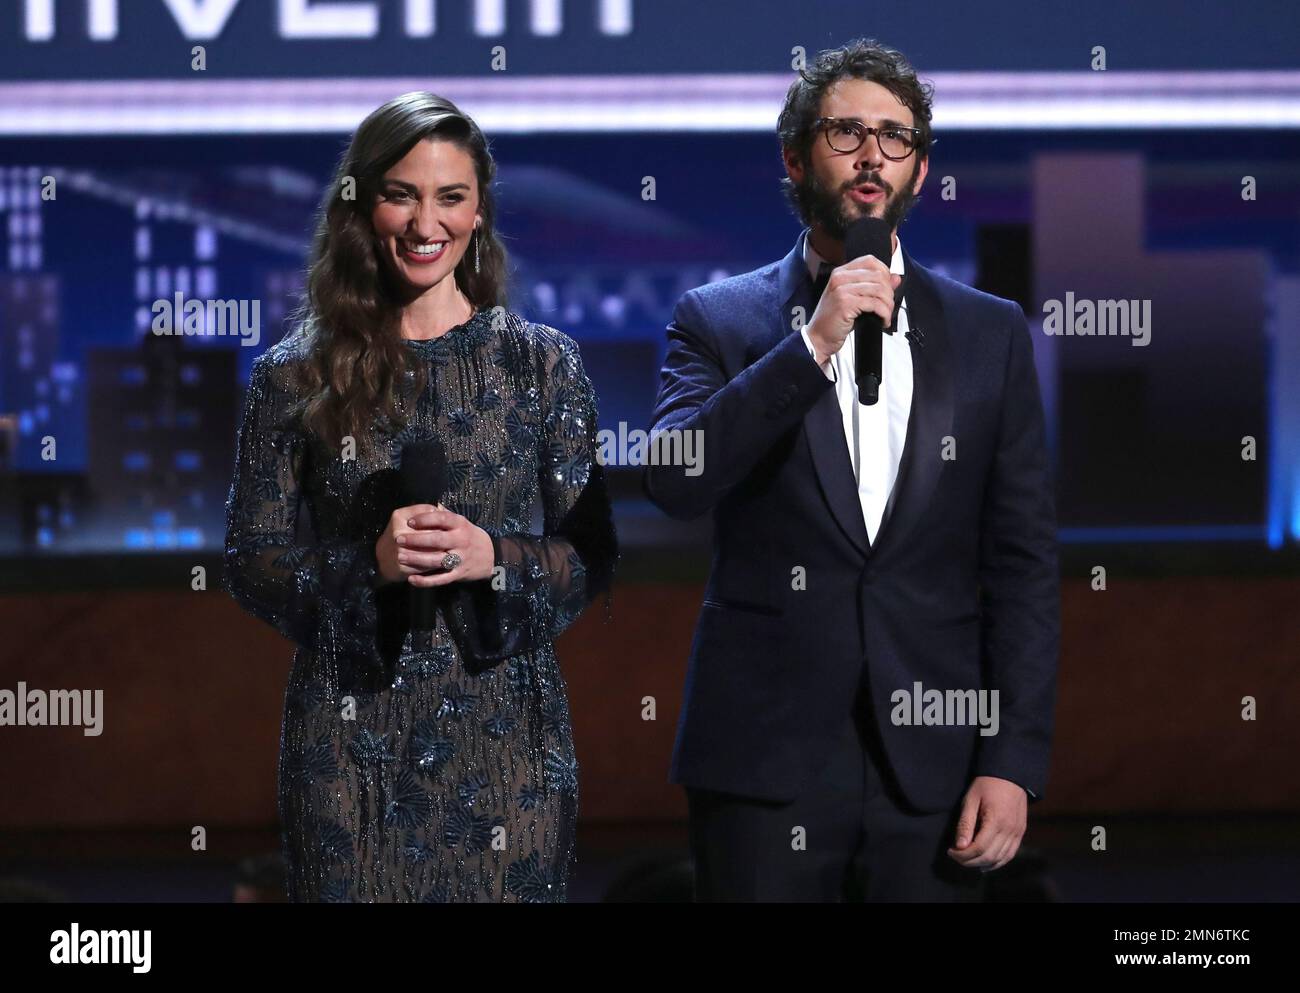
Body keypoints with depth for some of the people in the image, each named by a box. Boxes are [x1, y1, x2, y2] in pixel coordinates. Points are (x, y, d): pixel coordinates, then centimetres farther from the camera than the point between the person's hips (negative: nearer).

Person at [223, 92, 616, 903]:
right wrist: (368, 562, -16)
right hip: (351, 737, 0)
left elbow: (594, 558, 3)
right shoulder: (295, 377, 2)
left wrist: (492, 557, -16)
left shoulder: (543, 363, 3)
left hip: (503, 735, 0)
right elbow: (251, 563, 1)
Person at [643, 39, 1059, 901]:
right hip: (765, 766, -1)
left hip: (934, 769, 1)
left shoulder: (992, 334, 9)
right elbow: (675, 481, -11)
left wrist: (1013, 762, -3)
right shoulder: (720, 321, 5)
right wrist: (813, 346, -16)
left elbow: (1025, 567, 5)